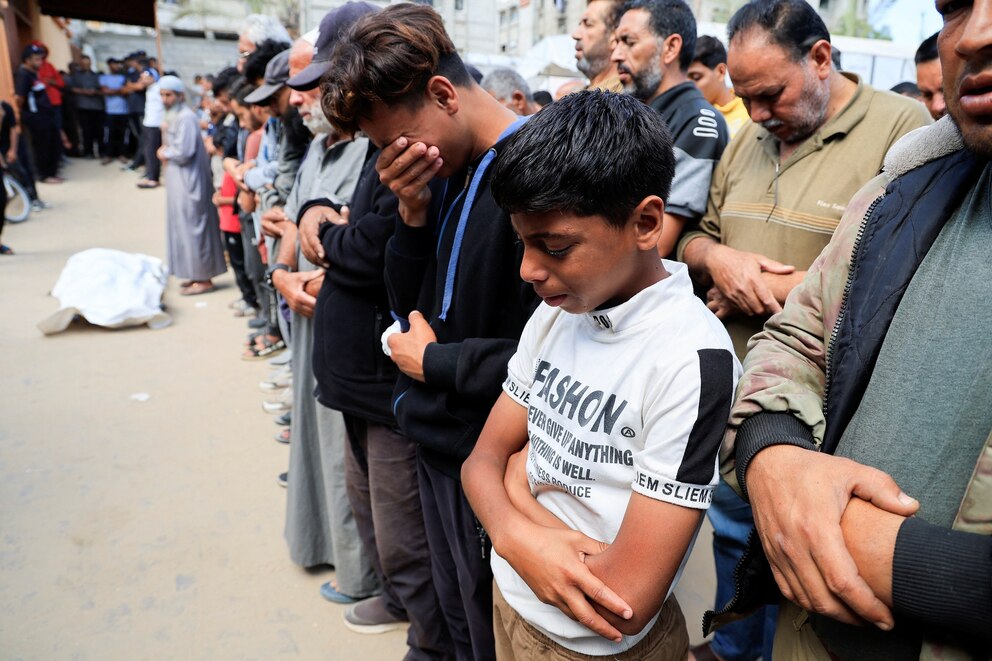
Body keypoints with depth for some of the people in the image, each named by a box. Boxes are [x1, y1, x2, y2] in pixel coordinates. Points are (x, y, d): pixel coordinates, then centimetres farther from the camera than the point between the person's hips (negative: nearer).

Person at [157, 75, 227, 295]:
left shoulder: (186, 118, -16)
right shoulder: (174, 116, 14)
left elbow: (183, 152, -22)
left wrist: (165, 153, -6)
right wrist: (167, 151, 1)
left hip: (189, 180, -10)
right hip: (179, 180, 10)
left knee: (193, 226, -5)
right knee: (185, 226, 13)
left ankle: (203, 279, 2)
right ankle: (196, 273, 22)